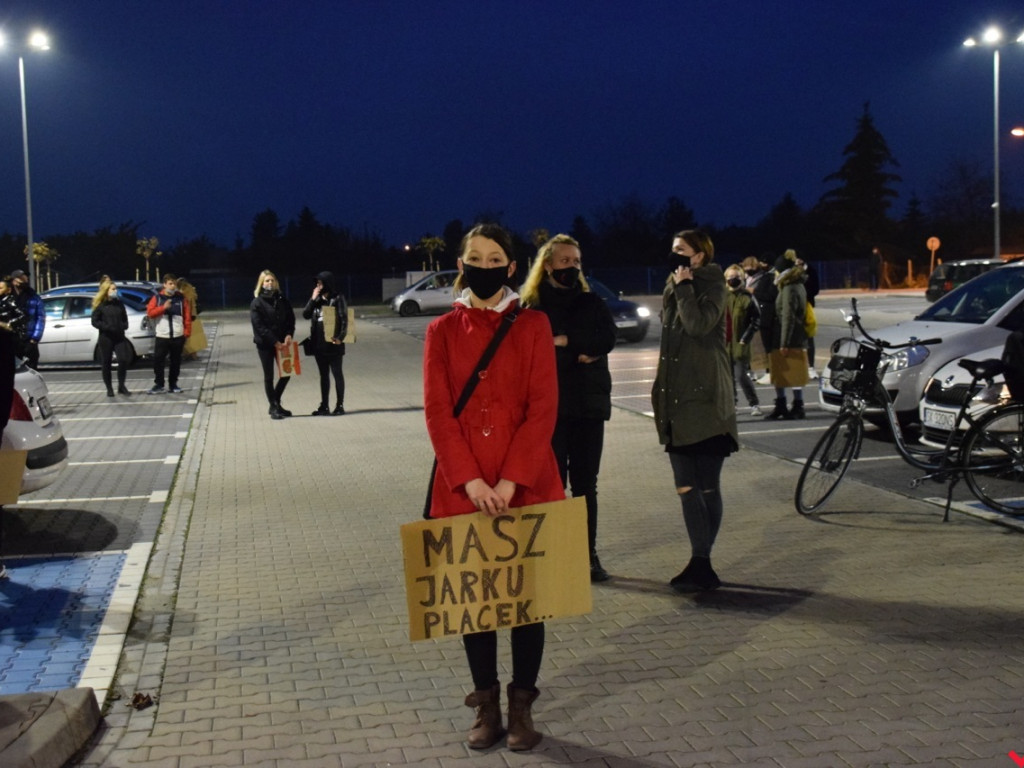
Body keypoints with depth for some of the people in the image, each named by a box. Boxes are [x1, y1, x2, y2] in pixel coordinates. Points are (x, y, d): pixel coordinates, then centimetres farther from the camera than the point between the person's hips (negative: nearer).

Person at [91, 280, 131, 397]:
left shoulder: (119, 303, 9)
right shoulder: (100, 305, -3)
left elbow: (125, 318, 17)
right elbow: (95, 321, -5)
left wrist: (124, 326, -3)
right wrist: (107, 327, -17)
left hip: (119, 337, 3)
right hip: (106, 338, -3)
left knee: (124, 359, -11)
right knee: (106, 363, 3)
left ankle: (121, 386, 4)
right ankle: (109, 388, 14)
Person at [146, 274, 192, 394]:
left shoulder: (181, 298, 6)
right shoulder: (157, 298, 4)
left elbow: (187, 316, 6)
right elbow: (150, 312, -5)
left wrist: (187, 331, -1)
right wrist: (163, 307, -18)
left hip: (178, 336, 1)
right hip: (162, 336, -1)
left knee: (176, 361, 7)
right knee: (158, 361, -4)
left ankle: (173, 385, 17)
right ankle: (158, 384, 7)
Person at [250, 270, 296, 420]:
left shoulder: (282, 300, 8)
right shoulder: (257, 303, -6)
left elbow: (291, 319, 8)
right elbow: (258, 325, -12)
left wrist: (289, 334, -11)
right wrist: (274, 341, -18)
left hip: (281, 343, 4)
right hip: (265, 344, -4)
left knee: (286, 372, 4)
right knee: (269, 377, 3)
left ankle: (275, 404, 21)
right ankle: (274, 407, 11)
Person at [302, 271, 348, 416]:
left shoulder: (337, 298, -6)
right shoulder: (317, 299, 10)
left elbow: (344, 319, -10)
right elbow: (306, 315, 1)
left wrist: (340, 337, -20)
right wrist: (313, 299, -7)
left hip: (332, 343, -6)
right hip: (319, 343, 6)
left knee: (337, 373, 2)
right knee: (323, 375, 11)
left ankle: (339, 405, 7)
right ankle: (324, 406, 16)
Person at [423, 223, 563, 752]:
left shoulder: (533, 325, 0)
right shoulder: (442, 330, 3)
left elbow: (542, 409, -6)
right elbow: (437, 412, -3)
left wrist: (511, 480, -15)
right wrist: (471, 480, -14)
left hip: (526, 484, -1)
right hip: (463, 488, 1)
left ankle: (521, 707, 19)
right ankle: (486, 706, 22)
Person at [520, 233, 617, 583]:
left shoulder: (591, 303, 10)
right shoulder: (532, 307, 2)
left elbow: (607, 339, -7)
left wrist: (565, 341, -15)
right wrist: (580, 354, -13)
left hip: (589, 403, 3)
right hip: (549, 406, -3)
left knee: (585, 484, 7)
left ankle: (589, 555, 13)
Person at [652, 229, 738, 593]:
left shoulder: (712, 286, -3)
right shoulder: (673, 288, 17)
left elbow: (699, 323, -21)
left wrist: (684, 286, -12)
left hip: (705, 399, -7)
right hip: (677, 400, 7)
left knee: (707, 487, -3)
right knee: (687, 488, 5)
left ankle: (701, 564, 0)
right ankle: (700, 564, 10)